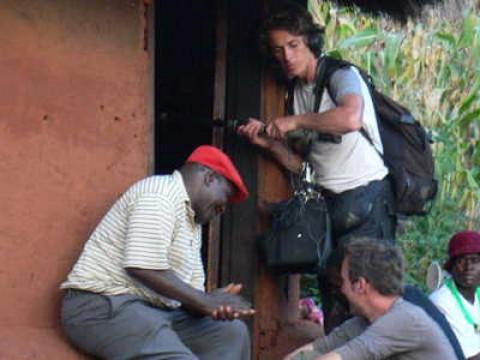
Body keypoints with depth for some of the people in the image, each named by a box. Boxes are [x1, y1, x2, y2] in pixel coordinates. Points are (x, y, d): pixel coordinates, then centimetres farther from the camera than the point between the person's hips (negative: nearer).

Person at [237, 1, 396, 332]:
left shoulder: (340, 76, -8)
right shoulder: (296, 92, 15)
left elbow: (350, 118, -31)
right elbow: (298, 163, 16)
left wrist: (295, 122, -19)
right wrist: (267, 142, -1)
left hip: (366, 196, -8)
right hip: (330, 204, 8)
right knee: (332, 303, 4)